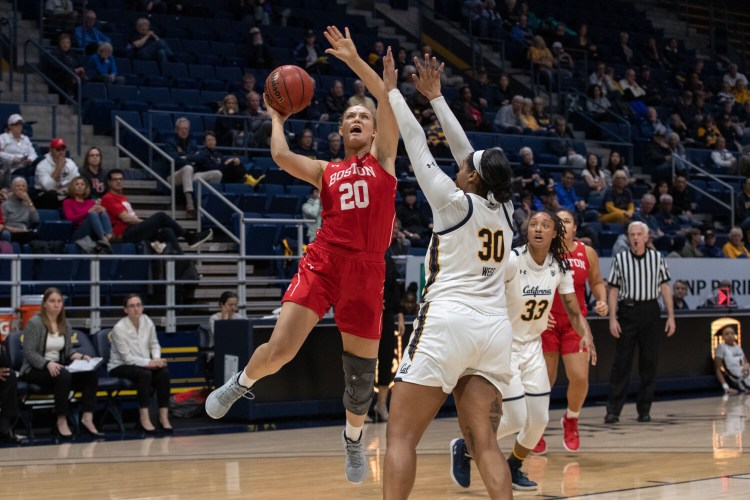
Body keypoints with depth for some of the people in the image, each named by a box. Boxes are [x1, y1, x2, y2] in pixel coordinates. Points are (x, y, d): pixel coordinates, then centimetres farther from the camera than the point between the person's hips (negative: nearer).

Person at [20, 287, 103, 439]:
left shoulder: (65, 324, 11)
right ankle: (61, 422, -30)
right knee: (63, 376, -38)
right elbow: (29, 353, -14)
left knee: (91, 374, -18)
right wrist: (48, 364, -30)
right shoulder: (34, 323, -10)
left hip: (59, 367, 7)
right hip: (36, 370, -7)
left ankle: (87, 418, -22)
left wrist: (80, 357, -6)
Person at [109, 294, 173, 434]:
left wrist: (157, 359, -13)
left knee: (163, 372, -24)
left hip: (144, 364, 5)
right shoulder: (119, 328, -19)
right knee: (144, 374, -35)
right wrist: (149, 362, -26)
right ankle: (144, 418, -29)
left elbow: (154, 344, 8)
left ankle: (164, 416, -21)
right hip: (119, 367, -5)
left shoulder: (147, 321, -3)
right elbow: (127, 357, -19)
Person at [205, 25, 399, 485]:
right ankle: (242, 383, 20)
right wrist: (277, 118, 15)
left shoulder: (382, 157, 12)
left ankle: (354, 437, 33)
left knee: (361, 368, 6)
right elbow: (282, 157, -1)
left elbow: (389, 100, 0)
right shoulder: (325, 171, 15)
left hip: (366, 271, 0)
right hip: (322, 262, 0)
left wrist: (354, 59, 0)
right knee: (280, 350, -14)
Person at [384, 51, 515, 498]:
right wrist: (435, 96, 30)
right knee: (484, 441, 4)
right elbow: (465, 150, 22)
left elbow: (417, 144, 5)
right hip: (494, 327, 6)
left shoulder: (455, 203, -3)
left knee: (401, 435, -3)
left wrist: (392, 91, 17)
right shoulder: (504, 209, 12)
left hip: (448, 322, -6)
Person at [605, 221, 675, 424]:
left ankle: (644, 409, 12)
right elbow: (613, 290, 4)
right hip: (627, 311, -1)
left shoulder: (657, 258, 6)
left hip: (650, 312, 1)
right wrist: (612, 318, -4)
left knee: (649, 362, 3)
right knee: (622, 361, -4)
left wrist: (671, 316, 2)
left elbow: (665, 287, 8)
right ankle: (613, 410, -3)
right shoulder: (620, 259, 4)